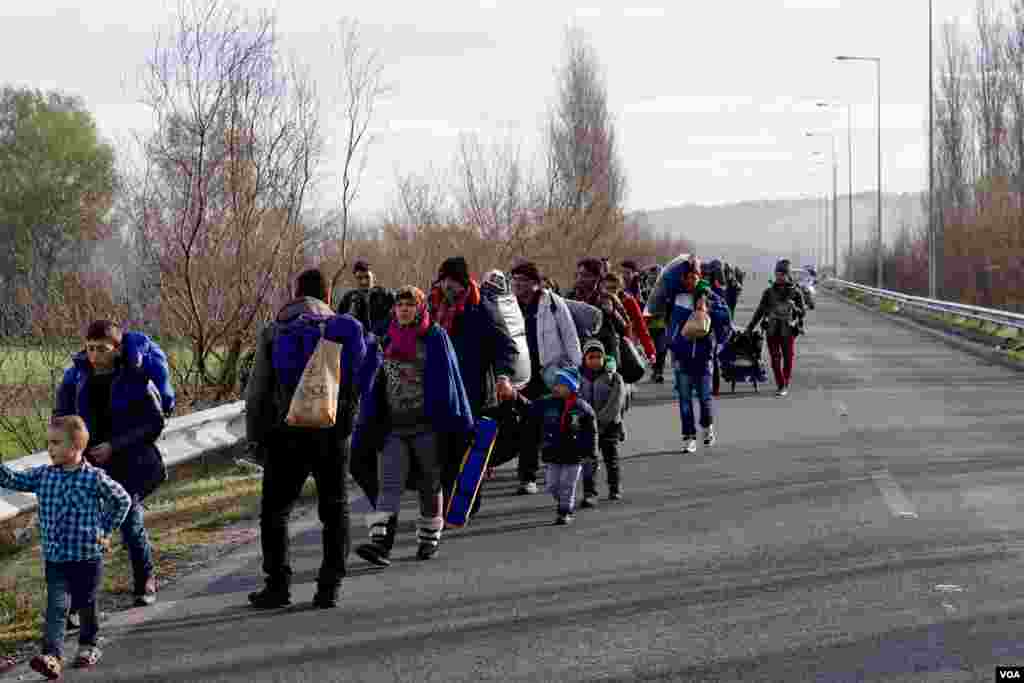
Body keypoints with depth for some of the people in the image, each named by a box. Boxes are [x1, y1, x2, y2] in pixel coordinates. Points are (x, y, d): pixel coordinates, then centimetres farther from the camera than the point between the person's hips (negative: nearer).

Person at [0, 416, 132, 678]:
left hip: (87, 557, -3)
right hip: (54, 558, 3)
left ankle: (89, 646, 35)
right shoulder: (43, 475, 2)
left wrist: (106, 530, 2)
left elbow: (123, 500, 1)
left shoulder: (95, 477, -11)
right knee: (55, 608, -8)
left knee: (86, 605, 13)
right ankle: (52, 656, -16)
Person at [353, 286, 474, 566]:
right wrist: (368, 424, 10)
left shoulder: (435, 338, 0)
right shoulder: (386, 341, 12)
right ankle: (380, 541, -20)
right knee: (390, 483, -9)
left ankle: (430, 537, 22)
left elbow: (450, 379, -1)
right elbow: (374, 384, 15)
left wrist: (459, 423, -5)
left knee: (430, 482, 8)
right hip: (393, 427, 3)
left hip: (426, 425, -3)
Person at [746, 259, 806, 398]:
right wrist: (750, 327, 8)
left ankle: (785, 386, 15)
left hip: (788, 330, -2)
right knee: (775, 359, 0)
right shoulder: (769, 292, 6)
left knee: (788, 359, 1)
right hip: (772, 330, 2)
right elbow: (760, 311, 11)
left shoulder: (795, 292, 1)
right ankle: (780, 385, 9)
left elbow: (802, 312, 4)